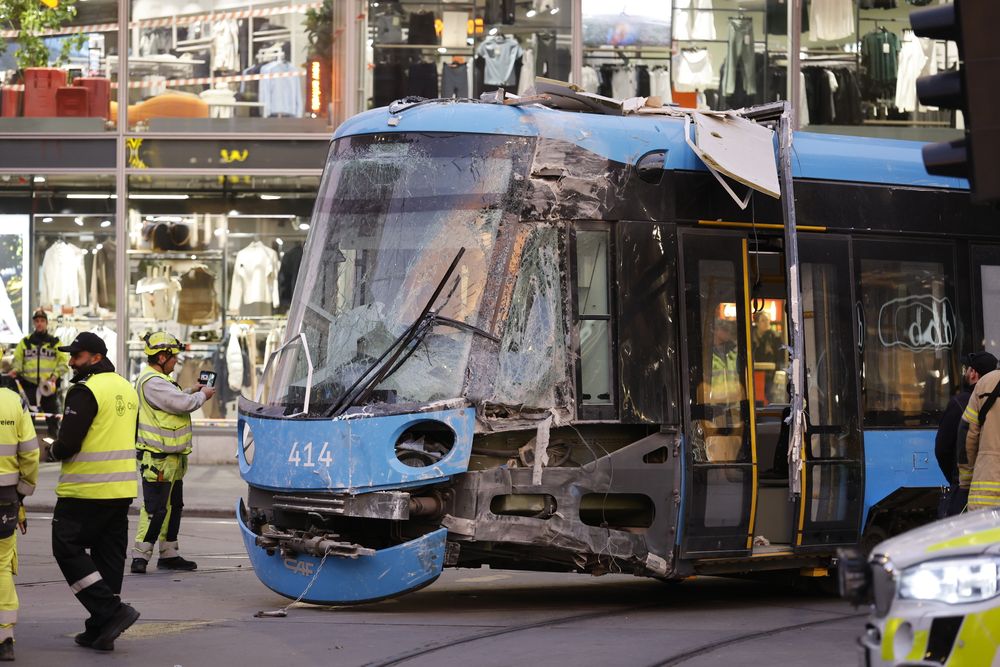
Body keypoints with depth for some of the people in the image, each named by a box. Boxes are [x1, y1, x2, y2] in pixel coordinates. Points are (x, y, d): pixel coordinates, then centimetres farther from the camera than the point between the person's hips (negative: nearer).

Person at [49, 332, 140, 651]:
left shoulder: (85, 391, -15)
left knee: (68, 549, -1)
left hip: (86, 490, -8)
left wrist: (56, 450, 4)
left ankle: (112, 611, -11)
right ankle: (101, 630, 13)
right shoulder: (126, 389, 14)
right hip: (122, 489, 8)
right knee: (109, 555, 10)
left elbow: (67, 444, -19)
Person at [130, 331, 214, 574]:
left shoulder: (159, 380, 17)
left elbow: (173, 400, 31)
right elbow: (182, 404, -23)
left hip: (171, 458, 11)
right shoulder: (152, 382, -19)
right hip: (157, 458, -11)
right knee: (155, 509, -11)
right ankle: (140, 556, -8)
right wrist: (202, 395, -5)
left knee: (173, 507, 16)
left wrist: (192, 392, 17)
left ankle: (169, 554, 23)